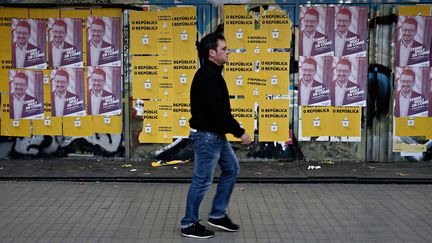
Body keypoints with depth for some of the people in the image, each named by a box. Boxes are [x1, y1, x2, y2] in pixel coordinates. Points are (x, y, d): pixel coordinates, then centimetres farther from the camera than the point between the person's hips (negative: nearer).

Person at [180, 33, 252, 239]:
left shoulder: (213, 74, 12)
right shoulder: (207, 76, -21)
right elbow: (219, 111, -26)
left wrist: (234, 130, 16)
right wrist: (240, 132, -20)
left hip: (216, 134, 11)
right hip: (206, 135, -11)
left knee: (232, 169, 18)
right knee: (202, 180, -1)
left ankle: (217, 215, 26)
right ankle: (189, 224, 13)